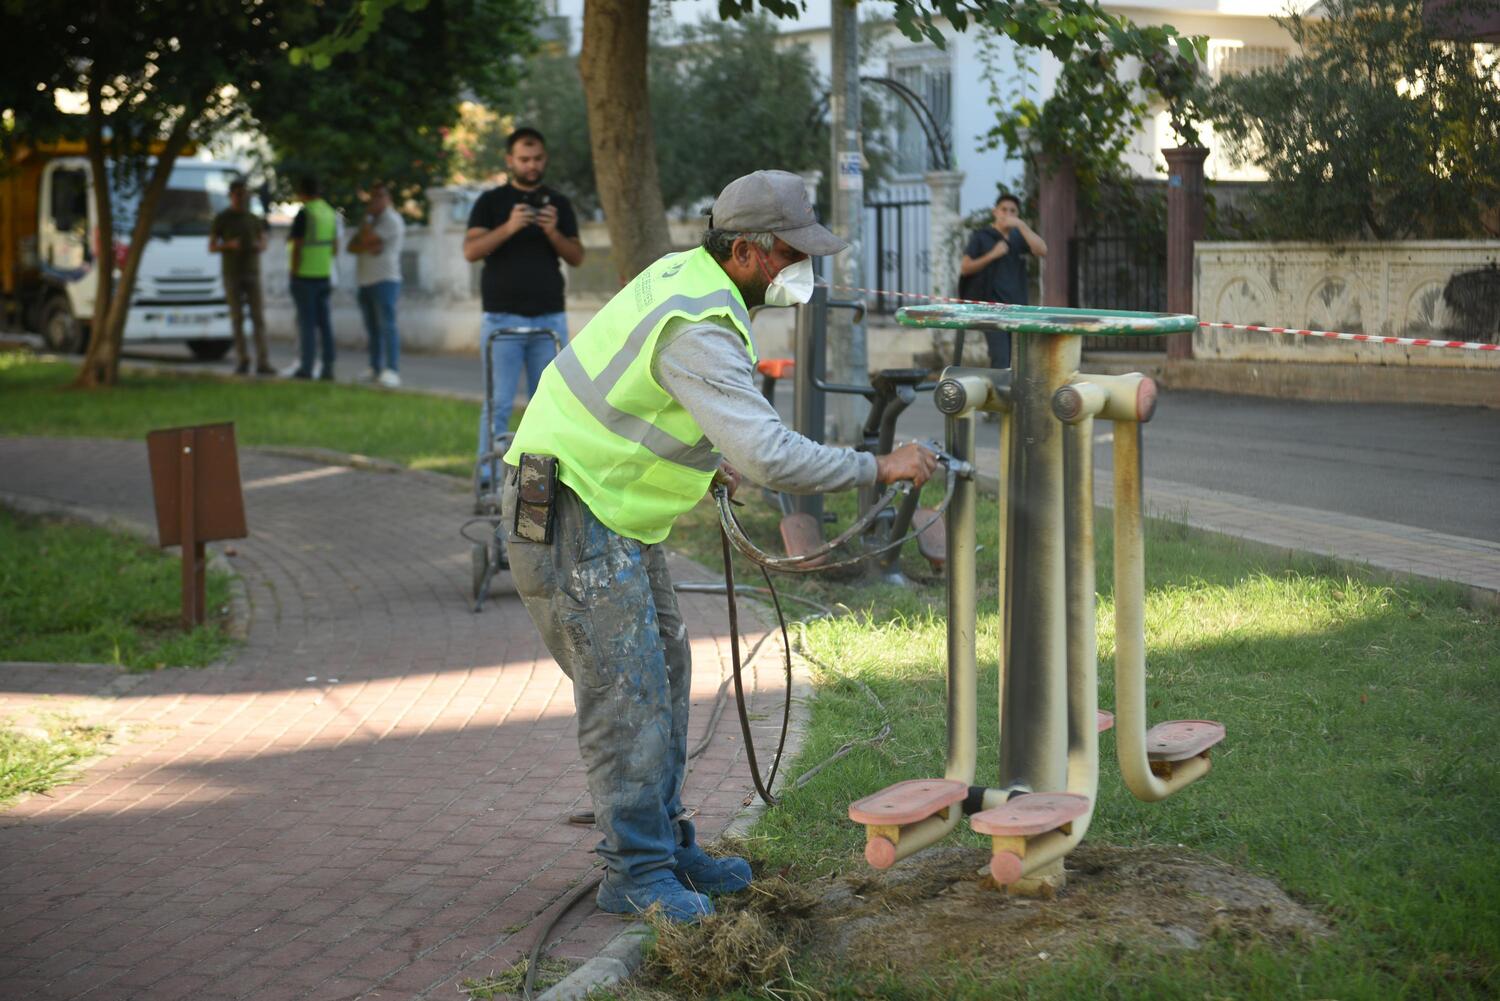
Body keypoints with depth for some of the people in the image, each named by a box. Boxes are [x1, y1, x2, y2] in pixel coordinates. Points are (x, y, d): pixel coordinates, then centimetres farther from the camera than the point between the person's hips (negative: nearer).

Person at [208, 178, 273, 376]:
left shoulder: (255, 218, 8)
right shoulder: (221, 219, -2)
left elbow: (263, 244, 13)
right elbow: (211, 248, -2)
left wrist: (259, 246, -13)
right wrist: (229, 245, -22)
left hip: (252, 274, 2)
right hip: (231, 274, -2)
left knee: (258, 318, -7)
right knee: (237, 318, -1)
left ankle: (263, 363, -11)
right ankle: (243, 362, 9)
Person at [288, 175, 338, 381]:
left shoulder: (304, 214, -12)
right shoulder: (330, 213, 9)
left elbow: (297, 247, -14)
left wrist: (294, 272, -8)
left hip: (305, 276, -6)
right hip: (325, 275, 6)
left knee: (306, 323, -2)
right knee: (325, 322, 7)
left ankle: (305, 367, 0)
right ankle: (328, 368, 6)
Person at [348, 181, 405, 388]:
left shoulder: (391, 219, -5)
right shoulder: (370, 221, 22)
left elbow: (366, 239, -15)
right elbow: (352, 246, 11)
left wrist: (366, 218, 0)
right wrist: (368, 247, -10)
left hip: (385, 280, -8)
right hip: (365, 282, 8)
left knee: (387, 326, -14)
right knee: (372, 329, 9)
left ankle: (392, 371, -18)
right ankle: (375, 369, 13)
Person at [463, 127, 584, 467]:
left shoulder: (559, 203, 12)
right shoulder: (491, 202, 5)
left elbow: (576, 257, 7)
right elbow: (471, 251, -7)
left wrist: (553, 232, -12)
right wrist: (509, 227, -21)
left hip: (550, 318, 3)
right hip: (502, 318, -2)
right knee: (498, 404, -4)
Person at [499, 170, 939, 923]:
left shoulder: (686, 273, 6)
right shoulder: (698, 331, -26)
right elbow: (770, 456, -34)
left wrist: (718, 458, 20)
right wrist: (878, 468, -25)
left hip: (615, 508, 11)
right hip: (569, 513, -11)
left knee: (663, 668, 14)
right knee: (625, 687, -7)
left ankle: (665, 843, 23)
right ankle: (637, 871, 3)